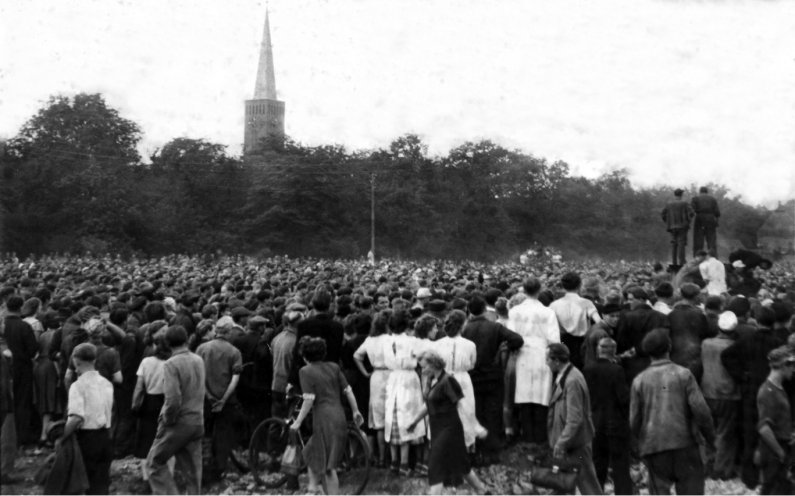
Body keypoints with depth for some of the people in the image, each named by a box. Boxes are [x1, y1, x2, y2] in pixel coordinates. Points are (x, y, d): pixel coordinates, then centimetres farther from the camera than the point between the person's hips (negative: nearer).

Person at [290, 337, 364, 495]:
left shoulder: (306, 371, -5)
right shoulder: (333, 367, 11)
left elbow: (309, 399, -13)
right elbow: (348, 391, 9)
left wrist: (298, 422, -9)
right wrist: (356, 411, 18)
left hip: (323, 419, -6)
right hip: (340, 417, 6)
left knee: (328, 467, 2)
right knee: (311, 453, 20)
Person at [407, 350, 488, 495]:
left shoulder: (448, 381, -18)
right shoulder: (432, 381, 8)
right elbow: (428, 405, 22)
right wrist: (415, 421, 31)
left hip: (449, 429, -8)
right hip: (437, 429, 8)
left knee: (436, 467, -10)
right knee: (460, 464, 18)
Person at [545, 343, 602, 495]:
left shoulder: (572, 381, -22)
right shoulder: (563, 377, 8)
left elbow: (575, 419, -24)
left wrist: (561, 444, -21)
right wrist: (559, 443, 16)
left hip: (576, 443, -10)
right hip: (568, 440, 10)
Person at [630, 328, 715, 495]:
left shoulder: (639, 380, 2)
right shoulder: (683, 374, -1)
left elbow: (634, 420, 3)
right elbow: (700, 409, -7)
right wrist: (709, 436, 7)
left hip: (653, 446, 1)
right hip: (683, 443, -1)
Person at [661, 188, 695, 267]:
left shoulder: (669, 204, 6)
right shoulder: (684, 203, -5)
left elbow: (663, 214, 8)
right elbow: (691, 213, -13)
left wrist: (668, 223, 14)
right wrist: (688, 221, 0)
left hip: (672, 227, 4)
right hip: (682, 226, -4)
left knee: (674, 244, 7)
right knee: (681, 244, -5)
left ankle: (674, 262, 3)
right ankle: (681, 262, -10)